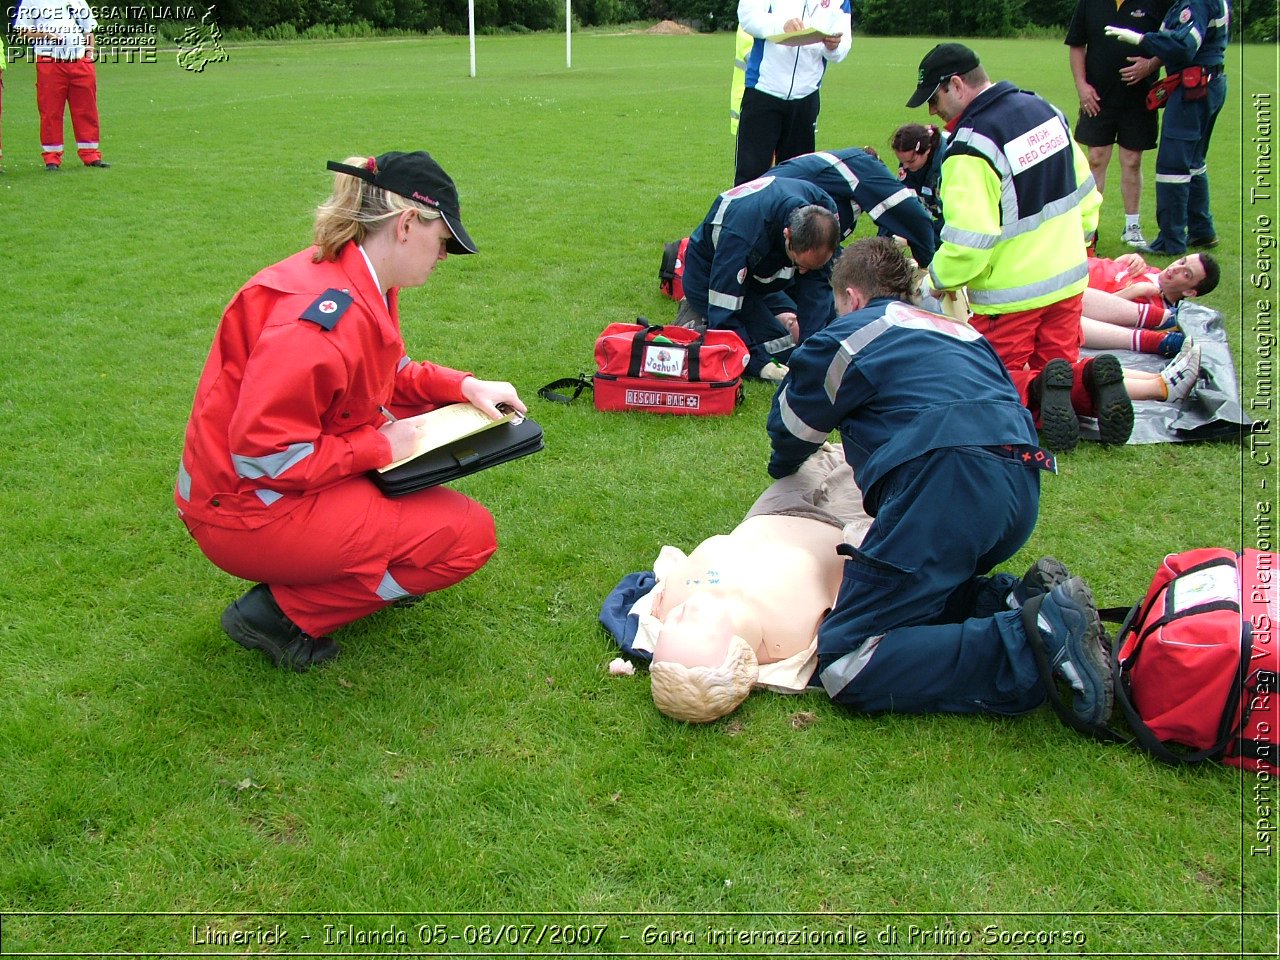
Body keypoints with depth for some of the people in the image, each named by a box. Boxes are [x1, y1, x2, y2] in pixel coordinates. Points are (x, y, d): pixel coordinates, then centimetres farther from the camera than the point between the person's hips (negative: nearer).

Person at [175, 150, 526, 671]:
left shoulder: (361, 280, 1)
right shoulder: (323, 315, -29)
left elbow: (391, 372, 16)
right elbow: (261, 453, -29)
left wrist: (463, 386, -1)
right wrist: (380, 446, -20)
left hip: (296, 469, 10)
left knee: (440, 415, 12)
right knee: (470, 533, -13)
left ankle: (370, 559, 12)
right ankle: (283, 611, -5)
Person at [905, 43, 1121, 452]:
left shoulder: (971, 146, -22)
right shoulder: (1045, 109, 4)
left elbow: (969, 242, -25)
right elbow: (1085, 192, 13)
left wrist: (939, 277, -6)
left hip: (1010, 294, -7)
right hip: (1067, 279, 7)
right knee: (1060, 363, 20)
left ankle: (1035, 392, -24)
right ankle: (1091, 379, -13)